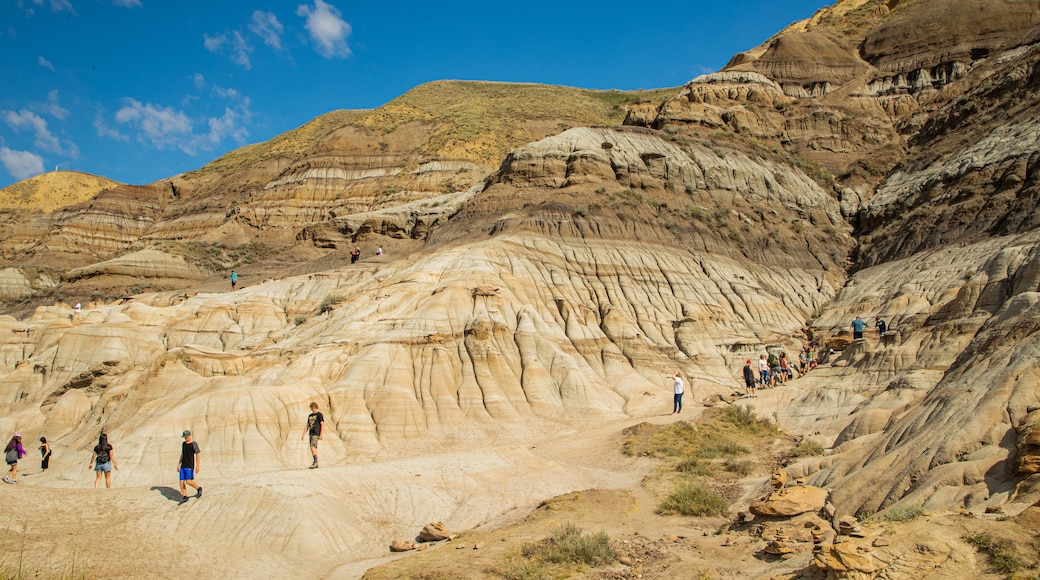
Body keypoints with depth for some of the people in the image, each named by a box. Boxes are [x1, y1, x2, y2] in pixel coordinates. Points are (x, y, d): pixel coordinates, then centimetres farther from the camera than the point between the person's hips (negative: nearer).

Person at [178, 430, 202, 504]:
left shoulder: (194, 444, -9)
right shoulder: (183, 444, 12)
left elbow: (197, 455, -10)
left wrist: (198, 466, -13)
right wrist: (178, 464, 16)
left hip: (190, 466, -7)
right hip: (183, 466, 7)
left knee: (188, 481, -12)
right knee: (181, 481, 1)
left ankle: (198, 488, 13)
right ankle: (184, 497, 10)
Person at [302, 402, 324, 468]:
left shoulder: (319, 415, -4)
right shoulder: (310, 416, 17)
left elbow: (322, 424, -8)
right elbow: (307, 425, 21)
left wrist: (321, 434, -14)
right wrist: (304, 434, 16)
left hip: (316, 434, -7)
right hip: (311, 433, 7)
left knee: (312, 447, -17)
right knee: (314, 448, 7)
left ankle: (315, 462, -12)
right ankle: (316, 464, 10)